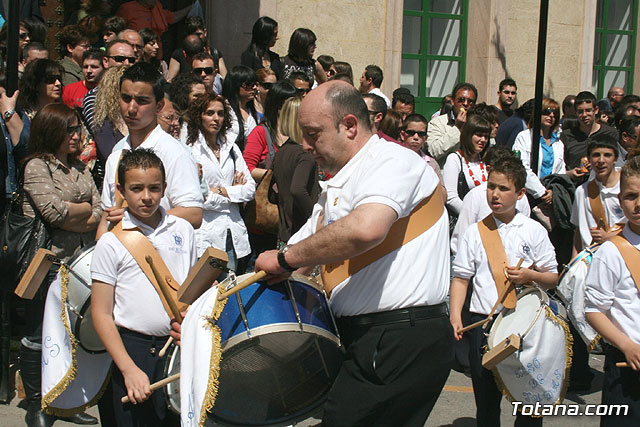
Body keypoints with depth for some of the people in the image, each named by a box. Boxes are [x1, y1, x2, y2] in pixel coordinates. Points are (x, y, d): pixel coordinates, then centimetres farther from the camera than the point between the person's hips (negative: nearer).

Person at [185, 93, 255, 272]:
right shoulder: (191, 151, -5)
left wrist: (222, 191, -6)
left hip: (235, 235, 5)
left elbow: (250, 188, 9)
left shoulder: (231, 148, 15)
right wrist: (234, 191, -1)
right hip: (207, 236, -5)